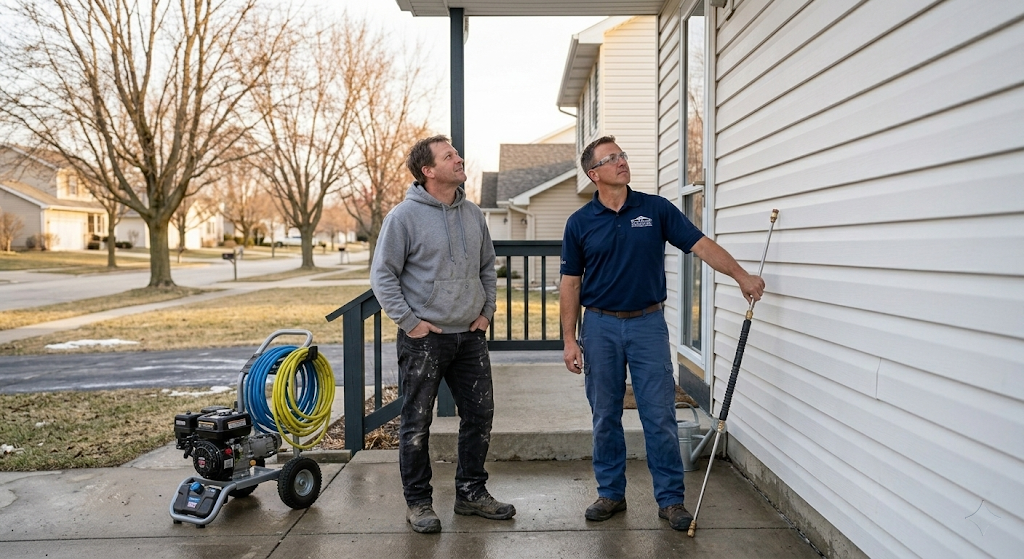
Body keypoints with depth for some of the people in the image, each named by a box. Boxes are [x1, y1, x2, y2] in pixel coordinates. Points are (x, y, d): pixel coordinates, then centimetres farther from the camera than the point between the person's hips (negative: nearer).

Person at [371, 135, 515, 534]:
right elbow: (382, 275, -9)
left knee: (480, 415, 11)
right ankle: (418, 502, 20)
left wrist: (487, 311, 10)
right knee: (417, 423, 4)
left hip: (471, 336, 6)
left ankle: (471, 493, 27)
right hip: (424, 339, -6)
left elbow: (487, 267, 18)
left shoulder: (473, 214, 8)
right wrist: (410, 322, -12)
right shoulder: (404, 216, -10)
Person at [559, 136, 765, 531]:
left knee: (660, 415, 1)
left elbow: (701, 244, -2)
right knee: (605, 417, 9)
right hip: (600, 325, 1)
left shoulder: (656, 209, 1)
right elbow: (570, 284, 2)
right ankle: (611, 493, 23)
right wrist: (569, 340, -3)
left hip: (648, 323, 0)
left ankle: (670, 498, 14)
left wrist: (741, 275, -14)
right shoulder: (579, 223, 1)